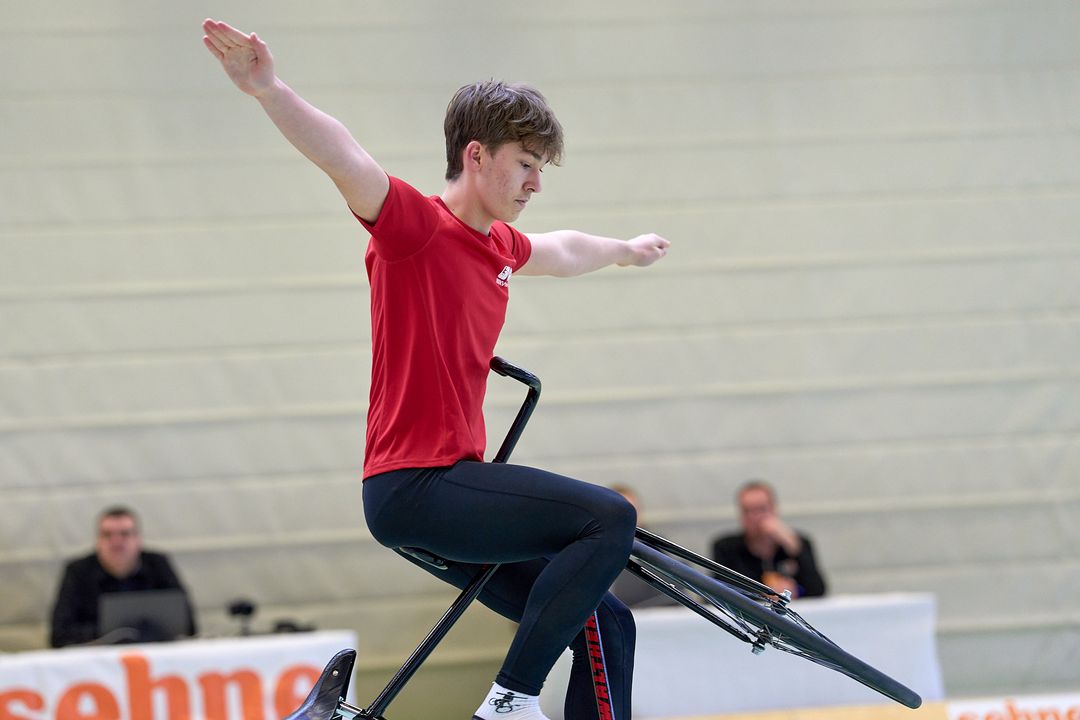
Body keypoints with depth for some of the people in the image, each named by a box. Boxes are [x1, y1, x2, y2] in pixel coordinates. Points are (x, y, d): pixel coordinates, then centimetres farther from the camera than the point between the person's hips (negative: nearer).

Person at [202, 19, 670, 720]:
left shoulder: (500, 245, 15)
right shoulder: (418, 224, -10)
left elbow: (563, 250, 39)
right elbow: (345, 159, -28)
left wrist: (626, 250, 59)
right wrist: (269, 90, -45)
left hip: (457, 489, 9)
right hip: (413, 486, -9)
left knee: (608, 627, 5)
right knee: (610, 516, -23)